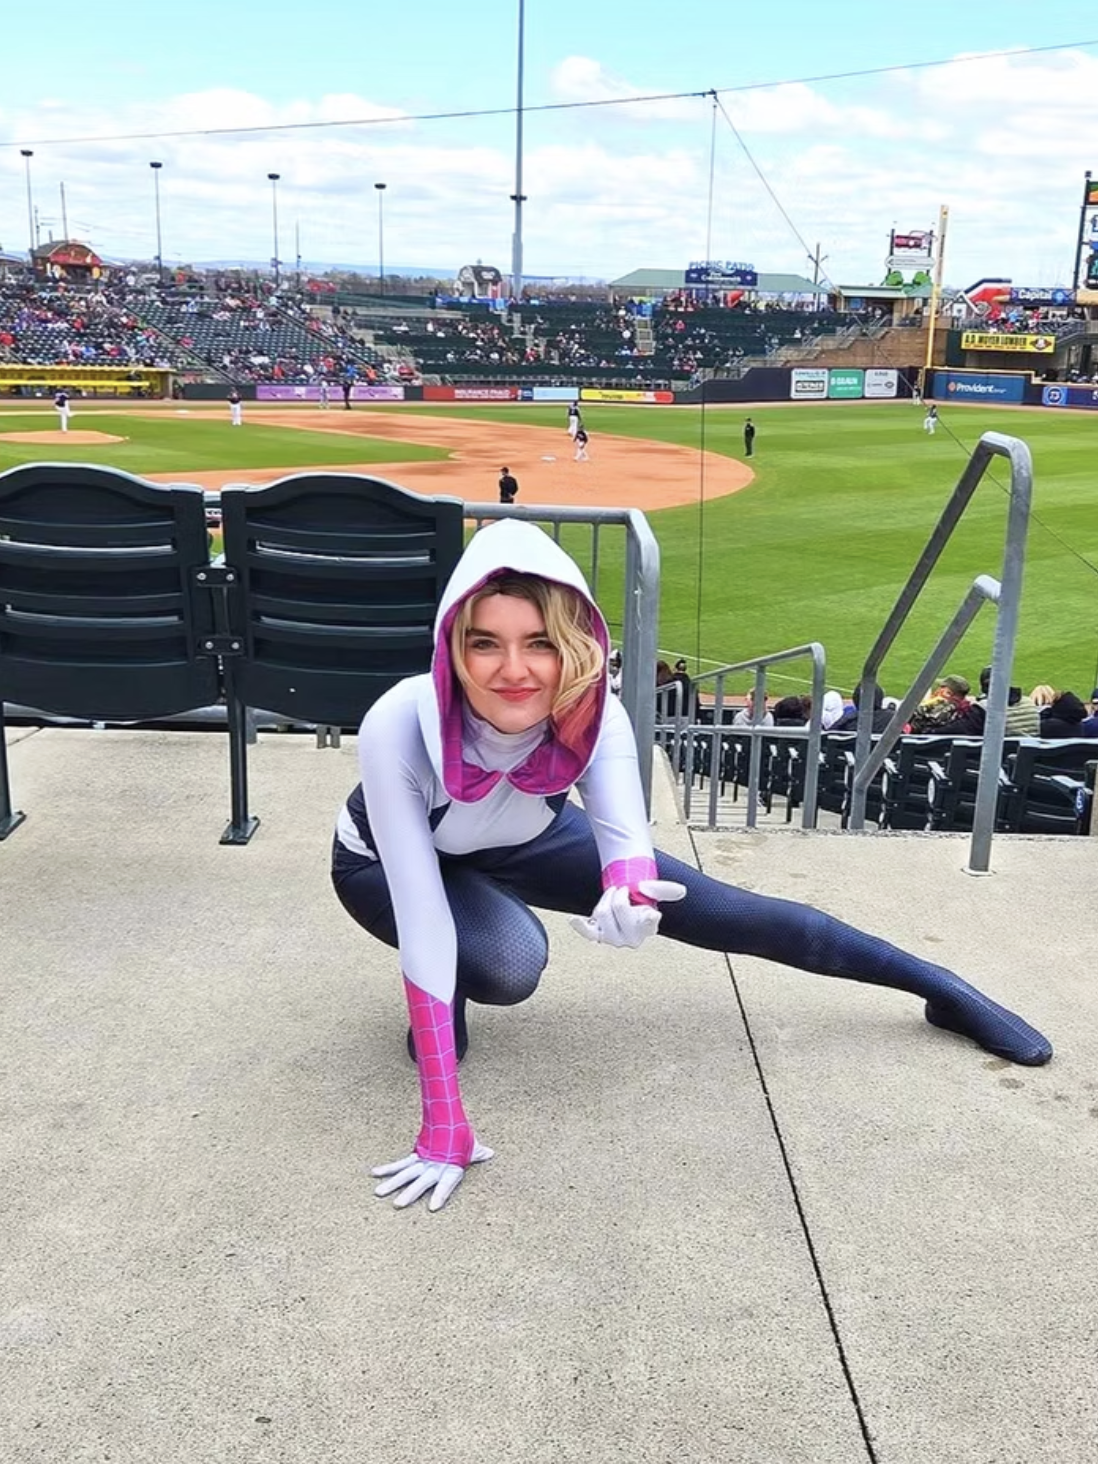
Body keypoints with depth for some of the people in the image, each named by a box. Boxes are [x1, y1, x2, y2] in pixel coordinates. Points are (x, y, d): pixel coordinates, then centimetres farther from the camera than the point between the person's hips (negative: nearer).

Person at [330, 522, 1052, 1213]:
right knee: (509, 964, -35)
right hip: (392, 862, -2)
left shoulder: (591, 709, -32)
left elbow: (625, 832, -40)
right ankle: (441, 1000, 1)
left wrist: (627, 892, -66)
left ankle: (944, 988, 17)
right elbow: (422, 920, -42)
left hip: (525, 842, 3)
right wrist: (443, 1127, -42)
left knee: (732, 915, -2)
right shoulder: (398, 729, -41)